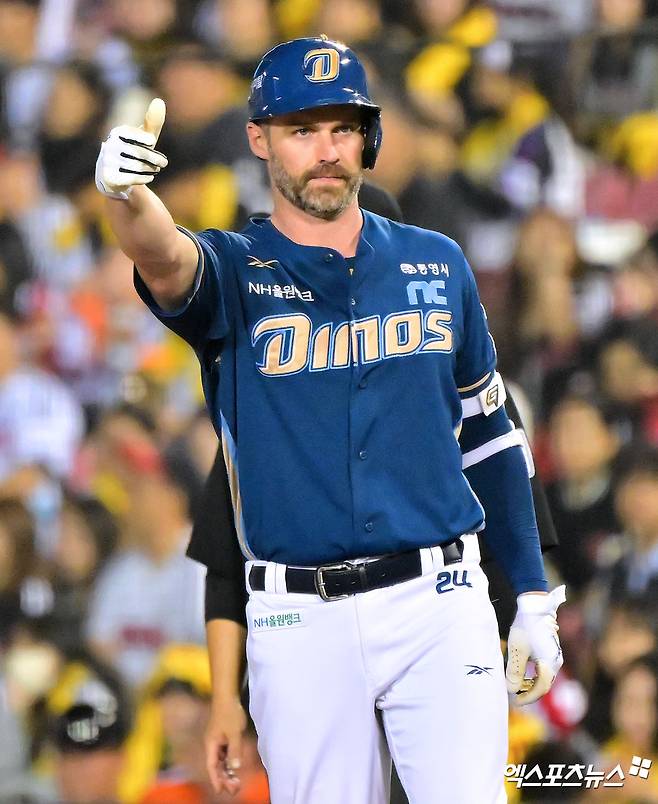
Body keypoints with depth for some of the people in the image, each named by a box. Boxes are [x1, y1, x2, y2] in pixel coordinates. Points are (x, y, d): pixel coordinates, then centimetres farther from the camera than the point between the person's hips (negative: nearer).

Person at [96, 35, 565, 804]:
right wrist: (127, 193, -49)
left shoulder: (436, 265, 10)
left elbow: (488, 434, 17)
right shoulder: (236, 271, 0)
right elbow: (166, 261, -24)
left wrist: (534, 599, 13)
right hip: (298, 625, -1)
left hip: (439, 605, 1)